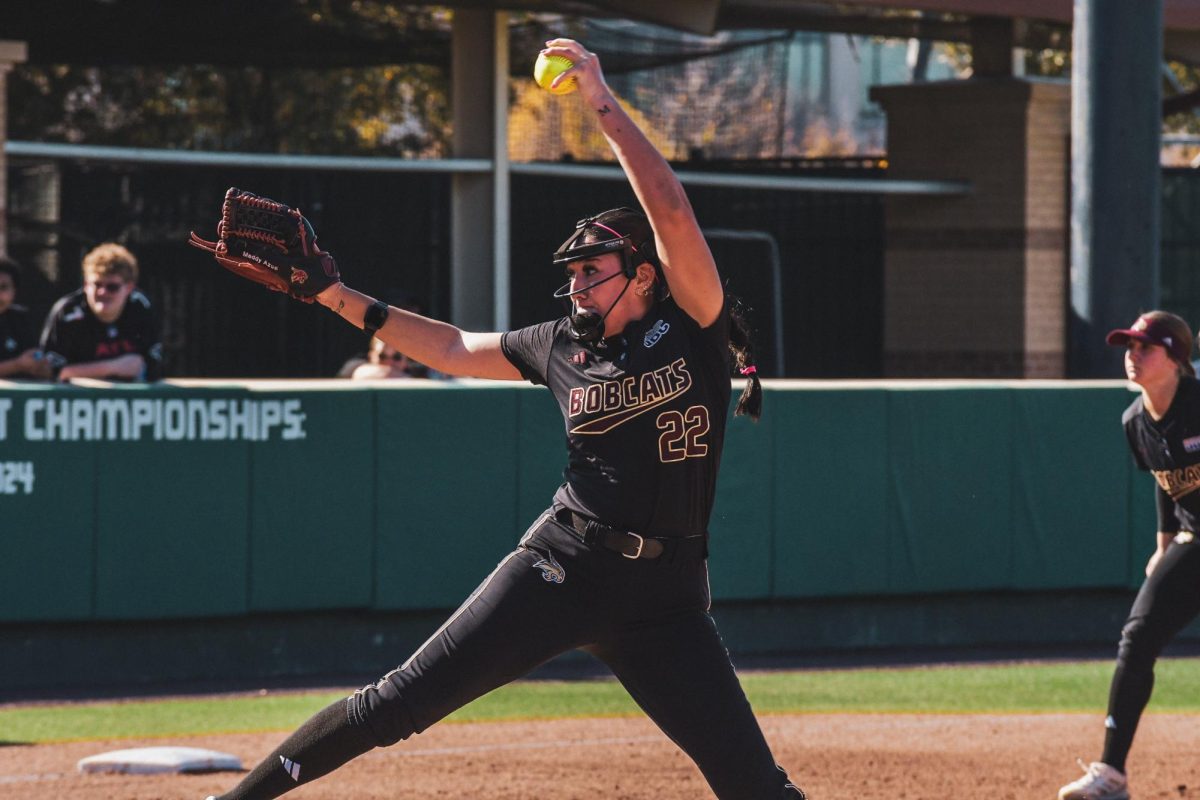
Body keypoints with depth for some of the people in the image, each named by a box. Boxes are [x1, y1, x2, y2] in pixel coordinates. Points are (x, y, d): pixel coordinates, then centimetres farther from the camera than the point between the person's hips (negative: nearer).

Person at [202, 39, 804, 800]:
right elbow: (453, 348, 22)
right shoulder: (562, 346, 9)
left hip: (665, 593, -2)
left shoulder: (692, 328, -3)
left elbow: (672, 212, -16)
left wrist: (604, 103, -15)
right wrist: (340, 299, 17)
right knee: (402, 700, -3)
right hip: (563, 563, 2)